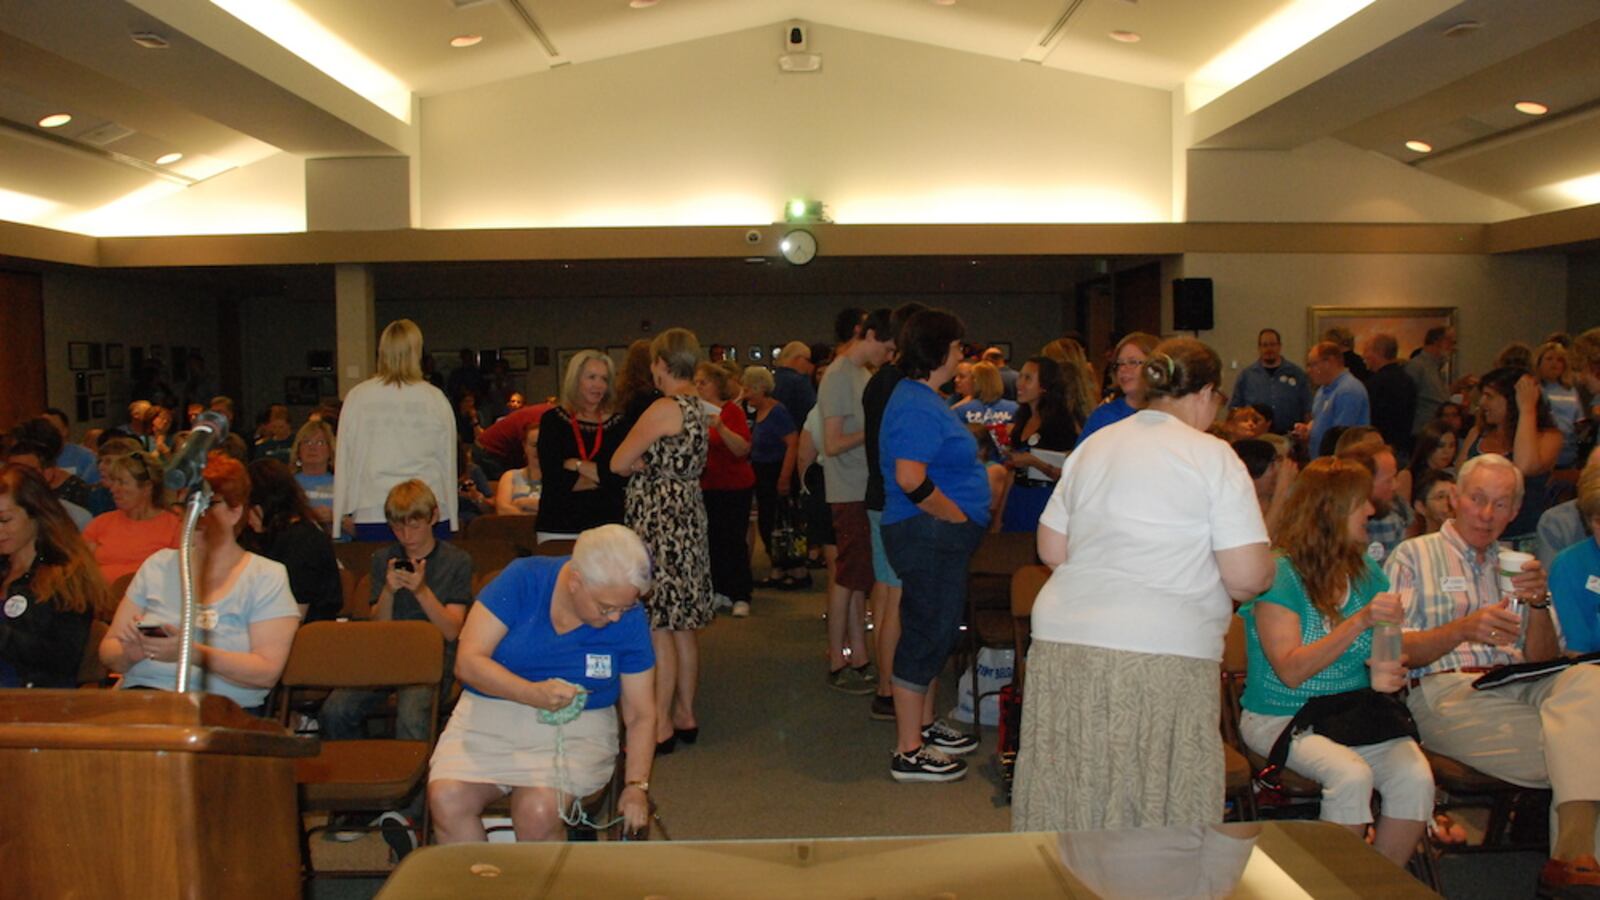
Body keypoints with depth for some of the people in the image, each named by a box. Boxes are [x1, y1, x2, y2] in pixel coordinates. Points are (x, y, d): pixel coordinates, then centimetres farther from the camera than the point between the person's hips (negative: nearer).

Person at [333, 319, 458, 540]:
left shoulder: (357, 398, 2)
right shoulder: (435, 399, 0)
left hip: (371, 515, 1)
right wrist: (452, 518, 14)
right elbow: (448, 460, 5)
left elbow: (343, 461, 7)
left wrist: (340, 519, 15)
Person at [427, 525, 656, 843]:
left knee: (538, 811, -29)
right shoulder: (524, 578, -10)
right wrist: (534, 693, -27)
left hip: (576, 730, 0)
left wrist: (636, 786, -11)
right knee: (446, 798, -26)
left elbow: (641, 715, 1)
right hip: (490, 719, 1)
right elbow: (469, 661, -12)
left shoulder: (630, 619, -6)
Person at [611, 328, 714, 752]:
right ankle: (685, 715, 21)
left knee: (658, 626, -4)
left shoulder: (664, 409, -15)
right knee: (683, 626, 13)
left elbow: (618, 463, -12)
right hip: (688, 520, 9)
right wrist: (655, 463, -3)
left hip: (658, 522, -9)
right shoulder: (697, 407, 13)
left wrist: (643, 463, 5)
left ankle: (661, 725, 0)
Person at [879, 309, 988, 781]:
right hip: (930, 537, -11)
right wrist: (961, 517, -19)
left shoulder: (922, 399, 14)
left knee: (935, 631, 20)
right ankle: (908, 752, 7)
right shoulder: (918, 406, -19)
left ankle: (924, 725, 36)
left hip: (936, 537, 11)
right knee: (927, 635, -3)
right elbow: (911, 479, -29)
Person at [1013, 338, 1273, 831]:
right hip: (1164, 654, -5)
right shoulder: (1213, 457, -2)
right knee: (1159, 813, 4)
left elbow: (1051, 550, 16)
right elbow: (1248, 576, -8)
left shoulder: (1093, 447, 14)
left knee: (1067, 804, 10)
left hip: (1062, 641, 5)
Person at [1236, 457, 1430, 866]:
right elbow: (1291, 671, -17)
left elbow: (1384, 655, 17)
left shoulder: (1366, 572, 10)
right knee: (1353, 774, -31)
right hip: (1281, 717, -5)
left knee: (1416, 777, -22)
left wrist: (1383, 673, -7)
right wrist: (1359, 622, -23)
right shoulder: (1279, 572, -10)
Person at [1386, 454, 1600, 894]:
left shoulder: (1515, 564, 28)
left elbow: (1543, 659, 16)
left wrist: (1538, 603, -4)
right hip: (1445, 692, -4)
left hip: (1518, 689, 5)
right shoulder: (1413, 555, 12)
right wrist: (1462, 630, -18)